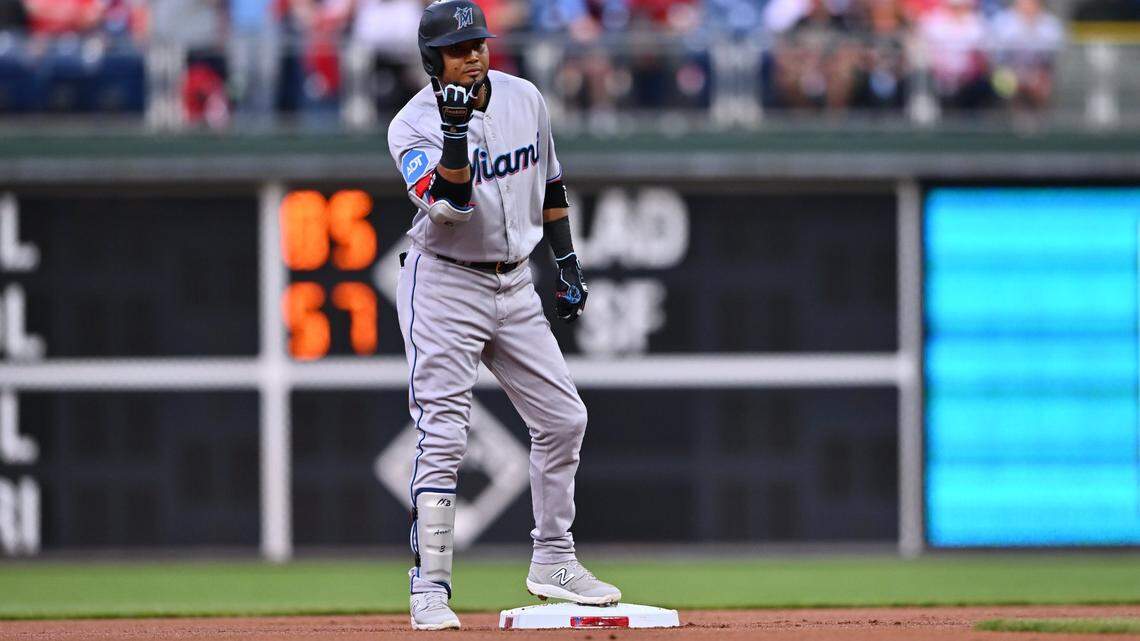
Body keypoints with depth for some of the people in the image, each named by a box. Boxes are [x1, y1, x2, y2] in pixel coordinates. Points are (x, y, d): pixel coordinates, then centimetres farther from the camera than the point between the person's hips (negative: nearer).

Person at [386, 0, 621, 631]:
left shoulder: (524, 99, 3)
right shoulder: (414, 125, -14)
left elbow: (549, 185, 16)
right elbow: (448, 203, -28)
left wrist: (567, 261, 14)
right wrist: (455, 134, -39)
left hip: (514, 285, 6)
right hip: (444, 286, -6)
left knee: (563, 419, 6)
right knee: (442, 436, -12)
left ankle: (552, 561, 21)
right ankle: (429, 589, -10)